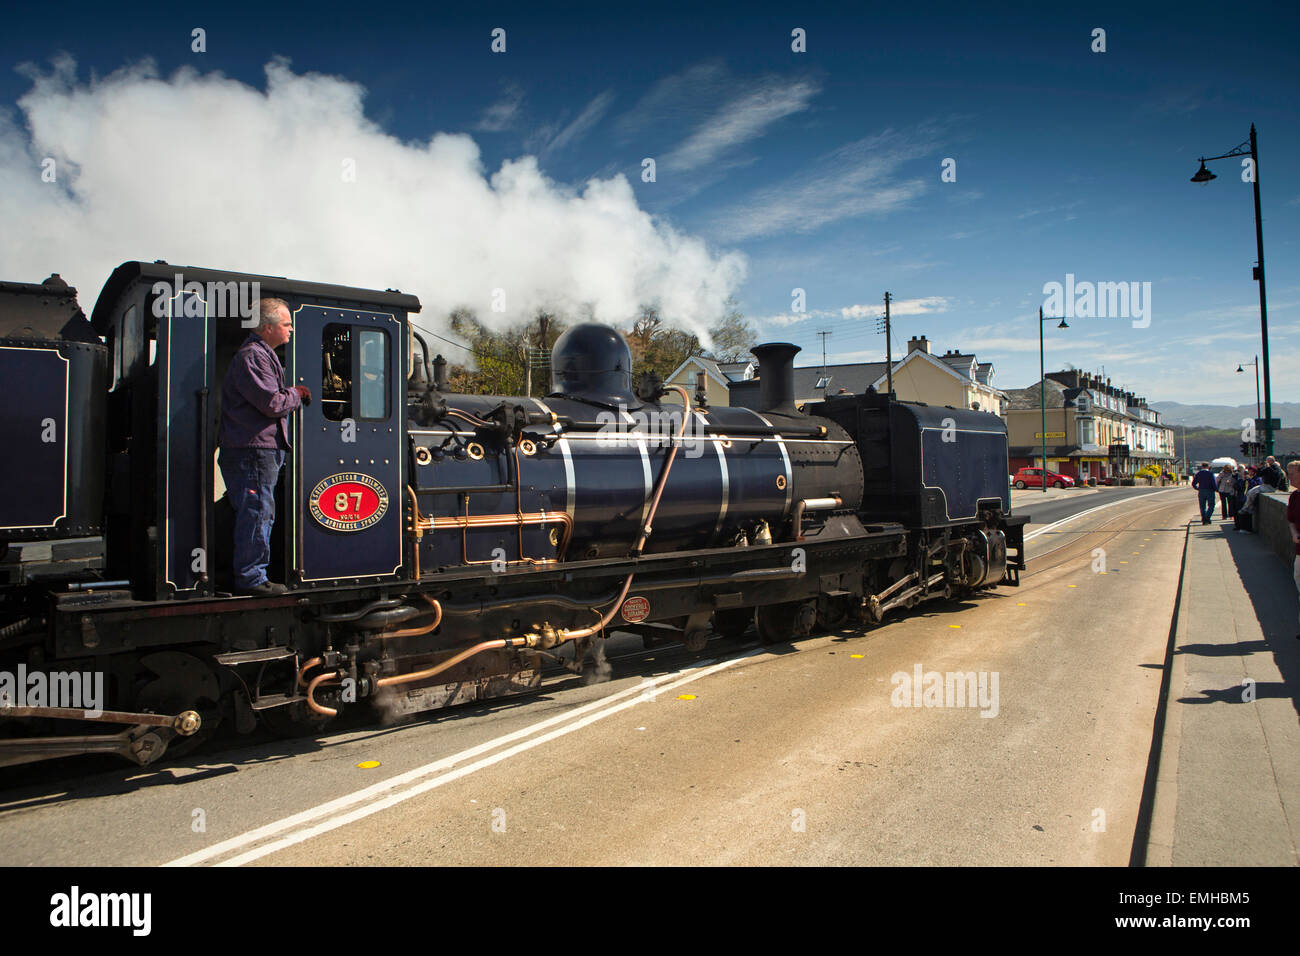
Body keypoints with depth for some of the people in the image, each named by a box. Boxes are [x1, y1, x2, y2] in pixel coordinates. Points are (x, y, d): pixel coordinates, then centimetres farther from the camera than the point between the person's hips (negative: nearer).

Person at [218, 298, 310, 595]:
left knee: (256, 514, 15)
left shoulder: (262, 354, 22)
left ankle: (250, 575, 23)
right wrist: (296, 395, -4)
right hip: (254, 450, -11)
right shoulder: (252, 356, -14)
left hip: (259, 449, 11)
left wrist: (292, 394, 10)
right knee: (257, 513, -6)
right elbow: (272, 404, -21)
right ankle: (251, 579, 1)